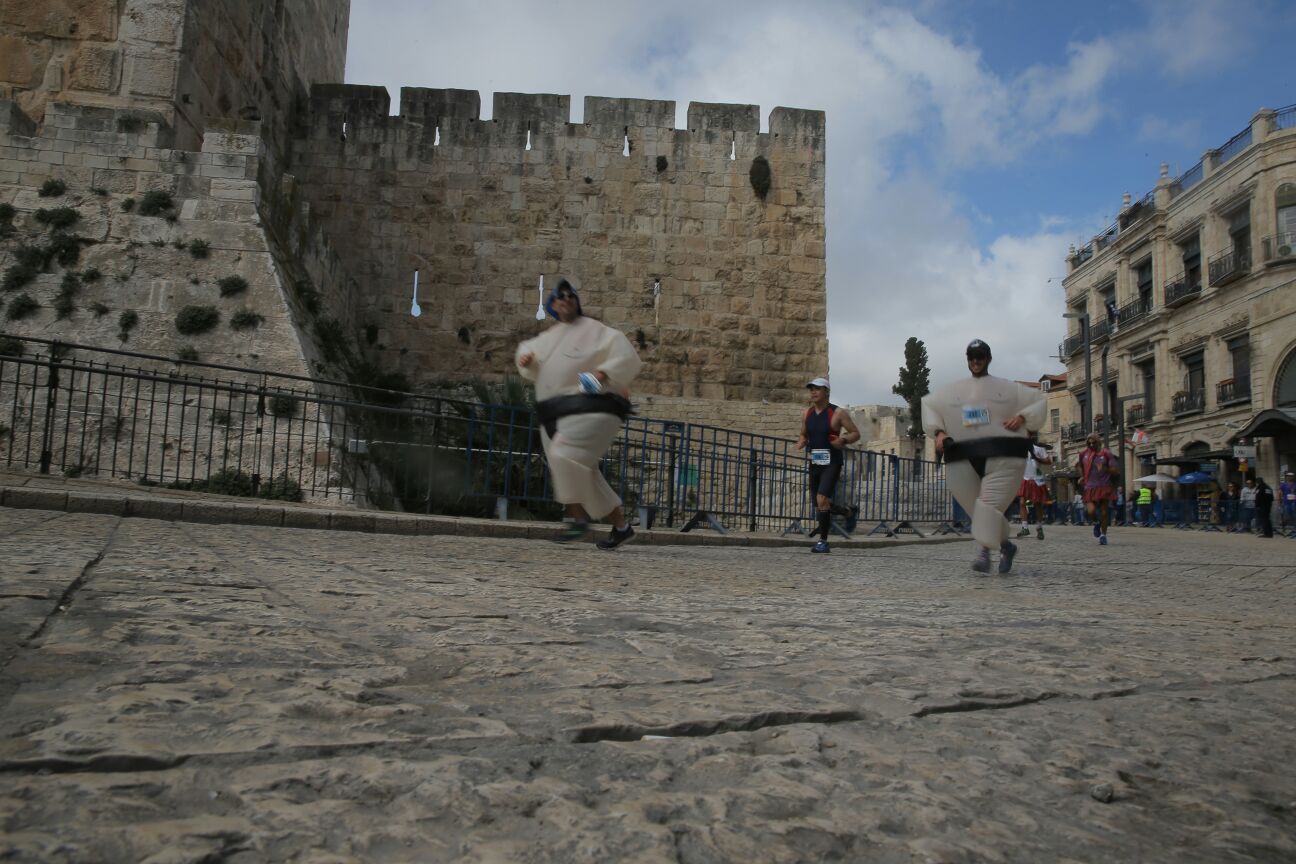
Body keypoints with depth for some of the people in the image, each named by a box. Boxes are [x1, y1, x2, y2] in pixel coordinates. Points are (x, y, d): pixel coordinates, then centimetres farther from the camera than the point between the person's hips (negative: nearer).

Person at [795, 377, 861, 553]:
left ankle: (823, 541, -12)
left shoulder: (838, 413, -6)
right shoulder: (807, 414, 9)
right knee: (818, 504, 9)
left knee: (822, 499, -19)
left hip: (832, 463, -6)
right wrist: (801, 443, 0)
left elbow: (856, 433, -1)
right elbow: (803, 435, 22)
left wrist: (844, 440, -21)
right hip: (814, 463, 6)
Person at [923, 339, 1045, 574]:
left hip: (1001, 457, -3)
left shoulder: (1007, 388, 10)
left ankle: (984, 552, -22)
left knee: (989, 504, -18)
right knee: (981, 509, 3)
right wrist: (938, 431, 8)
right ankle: (1005, 545, 24)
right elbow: (929, 405, 22)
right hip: (964, 460, 3)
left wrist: (1022, 417, -4)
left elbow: (1039, 402, 15)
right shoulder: (953, 391, 14)